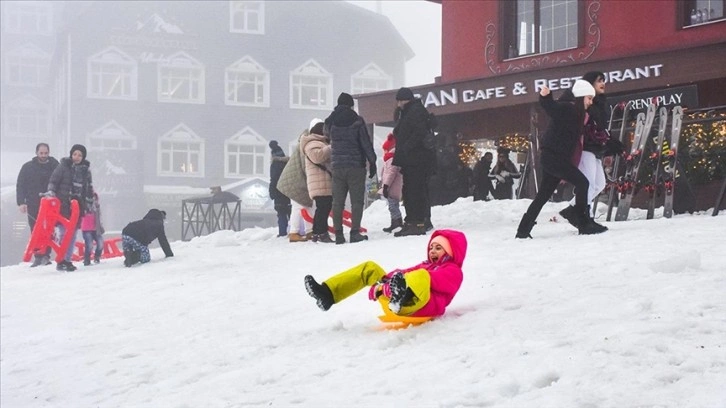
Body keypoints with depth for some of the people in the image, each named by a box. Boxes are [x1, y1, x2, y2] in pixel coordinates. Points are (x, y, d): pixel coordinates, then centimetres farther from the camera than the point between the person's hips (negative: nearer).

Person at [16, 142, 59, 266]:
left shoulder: (55, 167, 4)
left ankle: (46, 256, -4)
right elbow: (20, 186, 5)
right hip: (33, 205, 1)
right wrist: (21, 203, -5)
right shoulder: (28, 167, 5)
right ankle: (38, 256, 5)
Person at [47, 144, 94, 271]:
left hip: (77, 205, 5)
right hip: (63, 204, -5)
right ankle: (61, 261, -8)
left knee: (72, 234, 5)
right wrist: (51, 192, -18)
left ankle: (67, 260, 11)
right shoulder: (63, 166, 0)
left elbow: (89, 188, 20)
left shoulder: (86, 170, 12)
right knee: (65, 233, -11)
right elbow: (53, 180, -3)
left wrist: (89, 202, 20)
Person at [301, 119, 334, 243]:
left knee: (323, 208, 12)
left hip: (326, 183, 11)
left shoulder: (320, 143, 27)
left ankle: (317, 233, 17)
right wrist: (331, 148, -21)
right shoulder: (312, 144, -8)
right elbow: (317, 156, -27)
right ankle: (322, 233, -19)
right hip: (320, 184, -11)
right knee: (324, 207, -16)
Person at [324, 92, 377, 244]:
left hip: (337, 166, 4)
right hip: (356, 166, -3)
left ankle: (338, 233, 6)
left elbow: (326, 133, 26)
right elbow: (366, 143, -6)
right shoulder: (357, 121, -7)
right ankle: (355, 232, -7)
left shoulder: (331, 122, 4)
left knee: (337, 201, 7)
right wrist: (372, 162, 0)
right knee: (357, 200, 0)